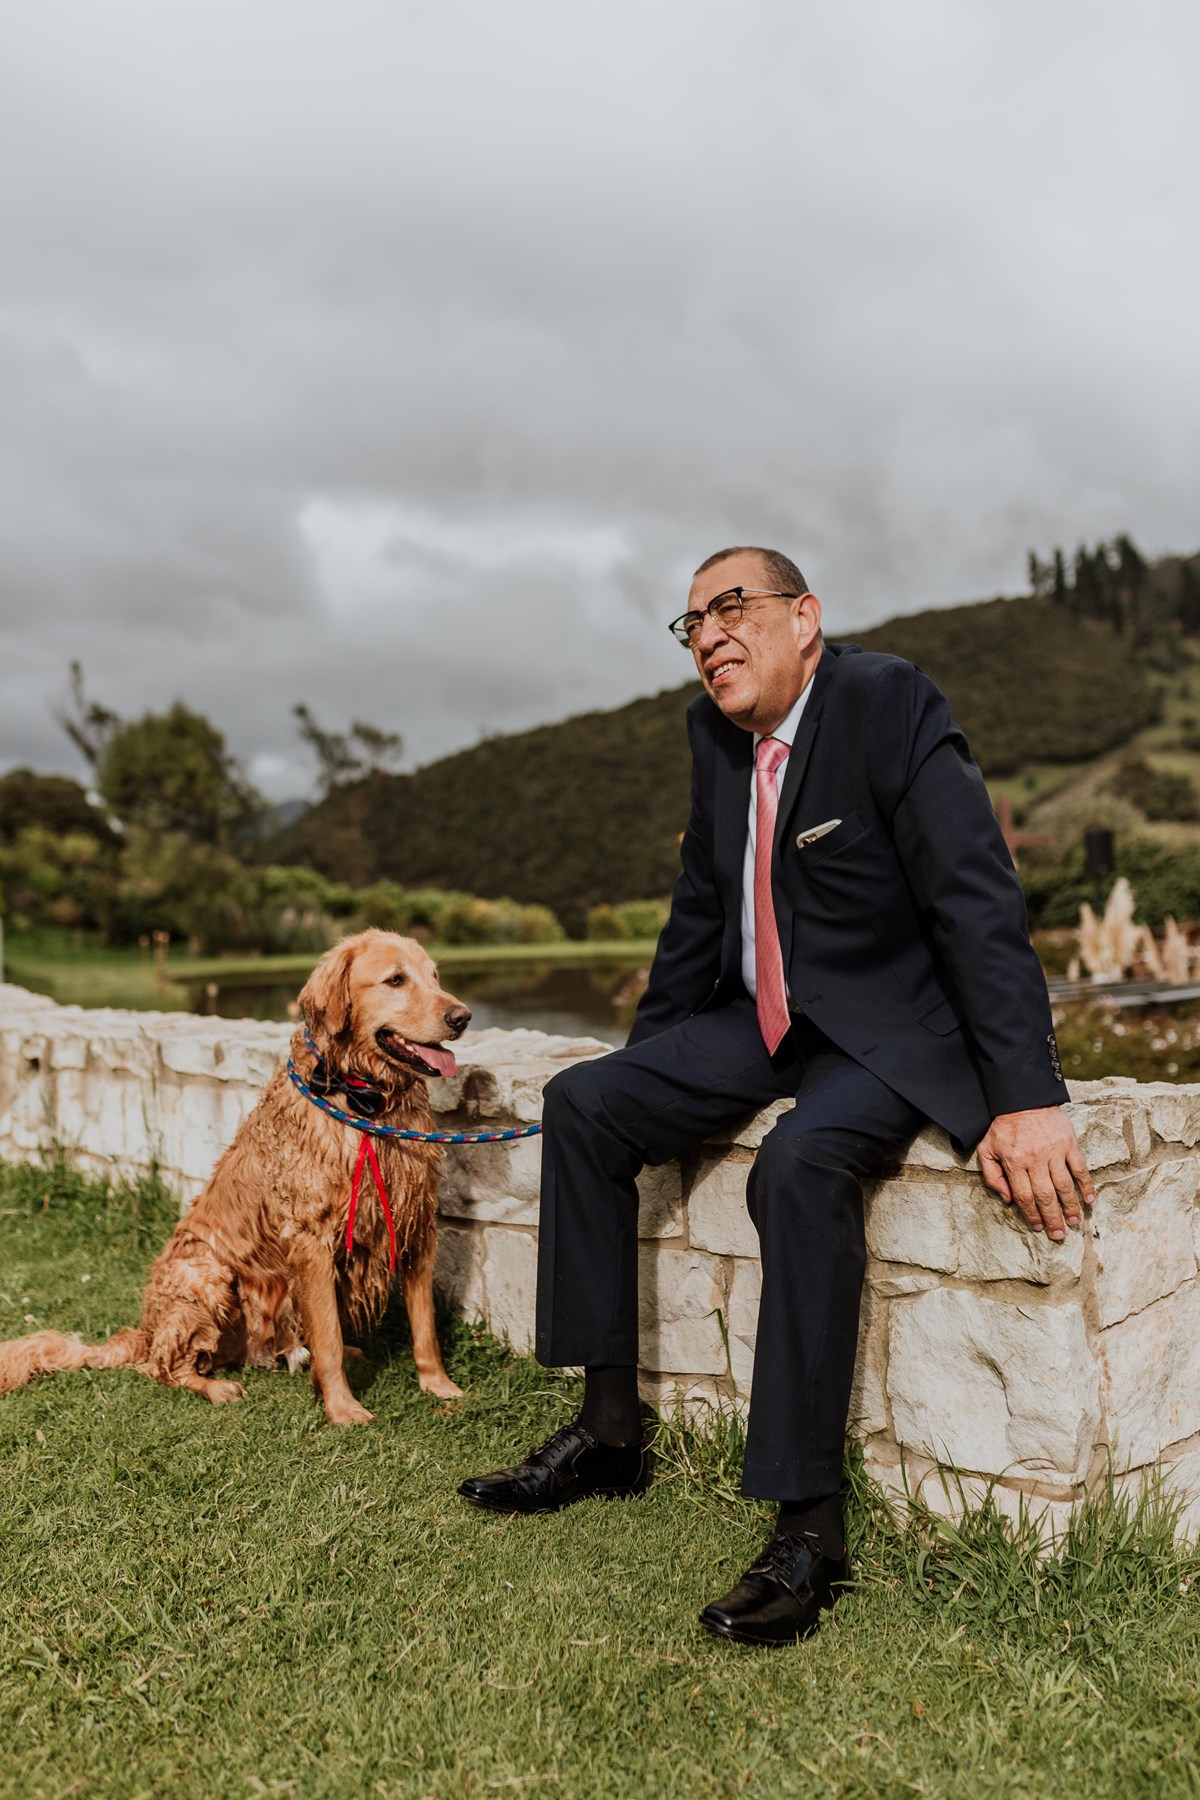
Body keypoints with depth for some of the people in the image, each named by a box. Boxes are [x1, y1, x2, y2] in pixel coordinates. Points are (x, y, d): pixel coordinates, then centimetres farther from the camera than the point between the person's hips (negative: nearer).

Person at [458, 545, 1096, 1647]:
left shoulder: (889, 704, -15)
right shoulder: (715, 730, 6)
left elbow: (982, 902, -22)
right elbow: (701, 907, 16)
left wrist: (1028, 1098, -30)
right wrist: (646, 1058, 17)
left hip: (894, 1028, -7)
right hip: (764, 1021, 7)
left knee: (801, 1163, -34)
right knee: (583, 1104, -5)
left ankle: (810, 1526, -22)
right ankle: (610, 1428, 2)